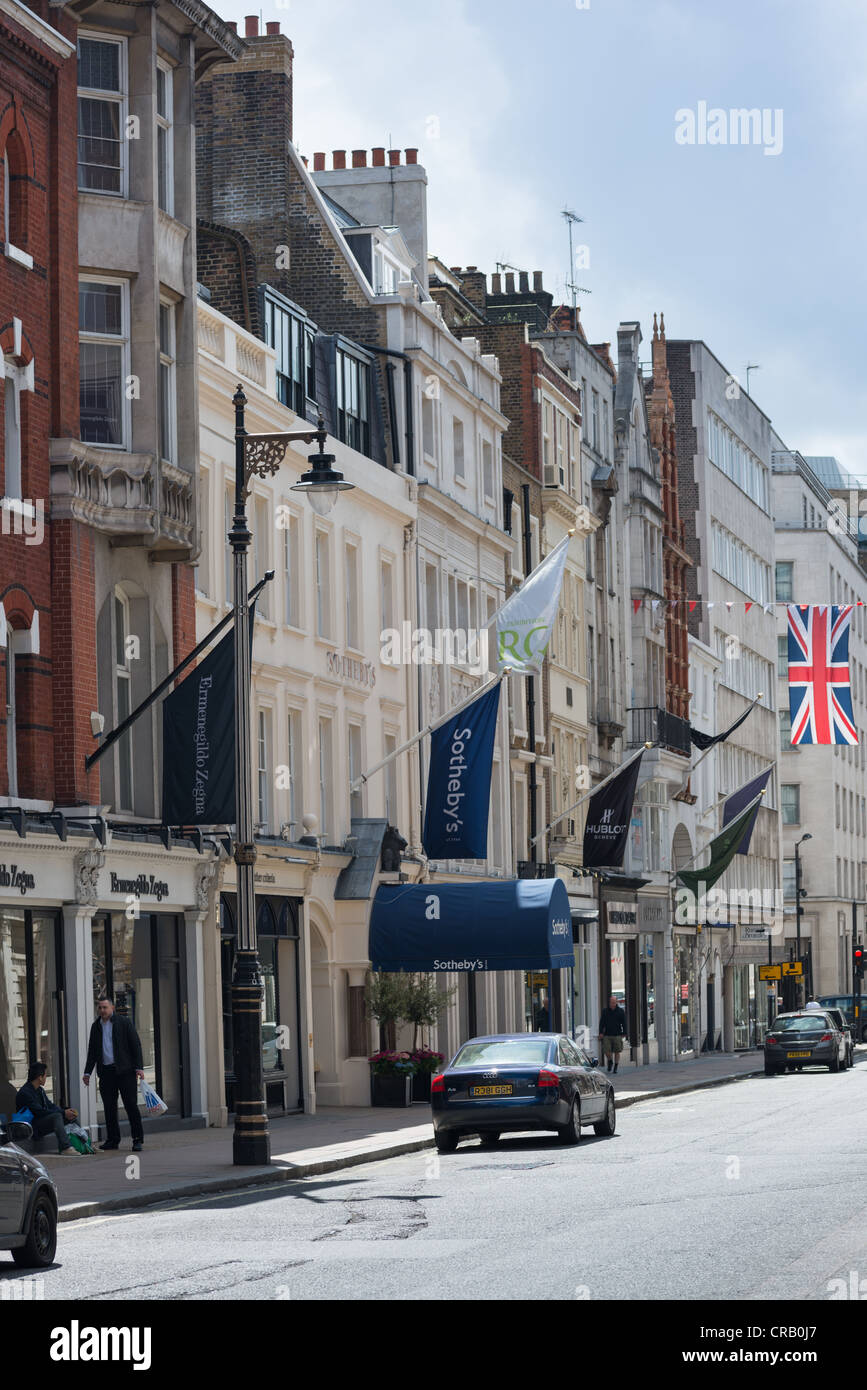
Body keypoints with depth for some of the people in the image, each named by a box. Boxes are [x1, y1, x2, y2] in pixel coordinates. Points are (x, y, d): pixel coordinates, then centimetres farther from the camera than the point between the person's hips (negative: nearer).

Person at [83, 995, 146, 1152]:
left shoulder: (124, 1022, 0)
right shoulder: (96, 1026, 13)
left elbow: (136, 1044, -2)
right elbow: (92, 1051, 17)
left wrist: (138, 1067, -10)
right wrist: (87, 1072, 10)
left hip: (124, 1070, -4)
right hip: (106, 1072, 4)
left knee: (131, 1104, -5)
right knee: (109, 1107, 5)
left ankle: (137, 1139, -2)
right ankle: (112, 1139, 13)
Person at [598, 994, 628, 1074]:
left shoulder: (620, 1011, 4)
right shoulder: (605, 1011, 7)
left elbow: (624, 1023, 5)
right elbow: (601, 1022, 8)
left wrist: (624, 1034, -1)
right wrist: (601, 1032, -2)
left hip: (617, 1035, -1)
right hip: (607, 1035, 1)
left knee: (617, 1052, 1)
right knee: (606, 1052, -4)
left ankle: (616, 1067, 11)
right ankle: (610, 1061, 25)